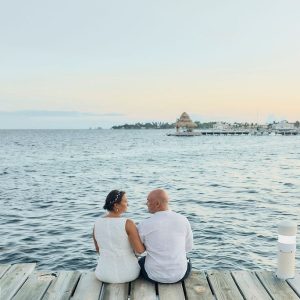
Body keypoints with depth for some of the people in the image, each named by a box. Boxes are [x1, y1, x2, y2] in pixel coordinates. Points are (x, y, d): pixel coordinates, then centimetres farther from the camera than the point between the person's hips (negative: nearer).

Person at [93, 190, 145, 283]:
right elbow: (140, 250, -18)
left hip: (104, 274, 3)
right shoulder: (128, 223, -20)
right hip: (127, 274, -3)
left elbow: (98, 249, 8)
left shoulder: (97, 223, -5)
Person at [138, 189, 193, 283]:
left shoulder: (144, 225, -16)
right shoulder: (183, 220, -10)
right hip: (180, 274, 2)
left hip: (153, 275, -1)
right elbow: (188, 247, 4)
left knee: (141, 262, 33)